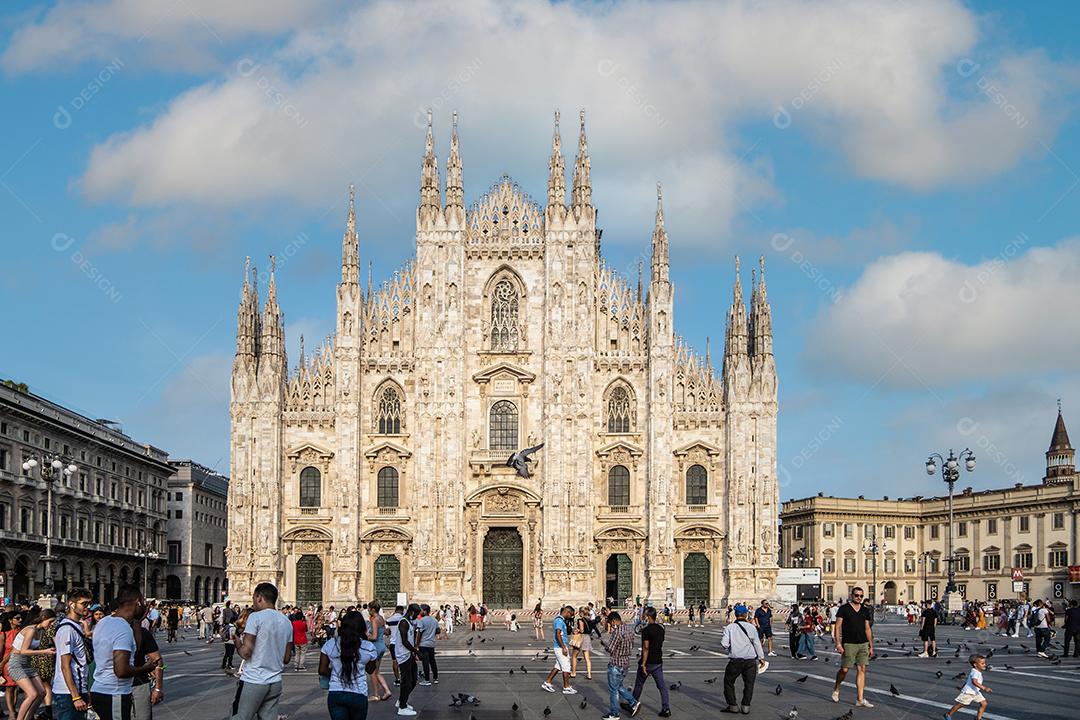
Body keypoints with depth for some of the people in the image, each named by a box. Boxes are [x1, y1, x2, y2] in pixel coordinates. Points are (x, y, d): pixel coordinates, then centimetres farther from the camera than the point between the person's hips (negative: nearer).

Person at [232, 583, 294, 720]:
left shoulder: (256, 617, -9)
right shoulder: (287, 622, 11)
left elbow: (246, 652, -15)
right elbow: (287, 659, 13)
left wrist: (237, 644, 4)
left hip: (252, 681, -6)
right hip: (275, 683, 6)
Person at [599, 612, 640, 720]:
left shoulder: (617, 632, -21)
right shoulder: (628, 631, 8)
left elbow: (610, 649, -21)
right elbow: (631, 647, 15)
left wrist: (603, 642, -1)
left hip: (615, 664, -9)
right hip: (626, 663, 9)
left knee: (613, 689, 3)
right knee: (619, 686, 23)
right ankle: (634, 703, 15)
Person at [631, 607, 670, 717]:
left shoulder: (646, 630, -17)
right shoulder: (661, 628, 6)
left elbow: (646, 648, -21)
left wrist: (643, 664, -20)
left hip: (648, 662, -6)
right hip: (658, 661, 6)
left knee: (639, 684, 11)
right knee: (662, 685, 3)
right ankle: (666, 708, -3)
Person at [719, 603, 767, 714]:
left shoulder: (729, 627, -1)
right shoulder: (751, 627, 3)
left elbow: (724, 644, -6)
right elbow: (757, 644, 6)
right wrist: (761, 658, 14)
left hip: (735, 660, -1)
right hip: (750, 660, 1)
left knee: (728, 682, 14)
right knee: (749, 683, 13)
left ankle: (732, 705, 12)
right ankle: (745, 706, 10)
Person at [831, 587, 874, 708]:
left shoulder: (865, 610, 12)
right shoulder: (844, 608, -3)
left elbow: (867, 629, 17)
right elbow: (837, 627, -5)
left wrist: (871, 646, 13)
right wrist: (838, 643, -13)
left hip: (863, 644, 4)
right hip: (848, 644, -4)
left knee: (861, 670, 0)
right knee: (844, 669, -2)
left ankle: (860, 699, 0)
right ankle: (836, 689, 26)